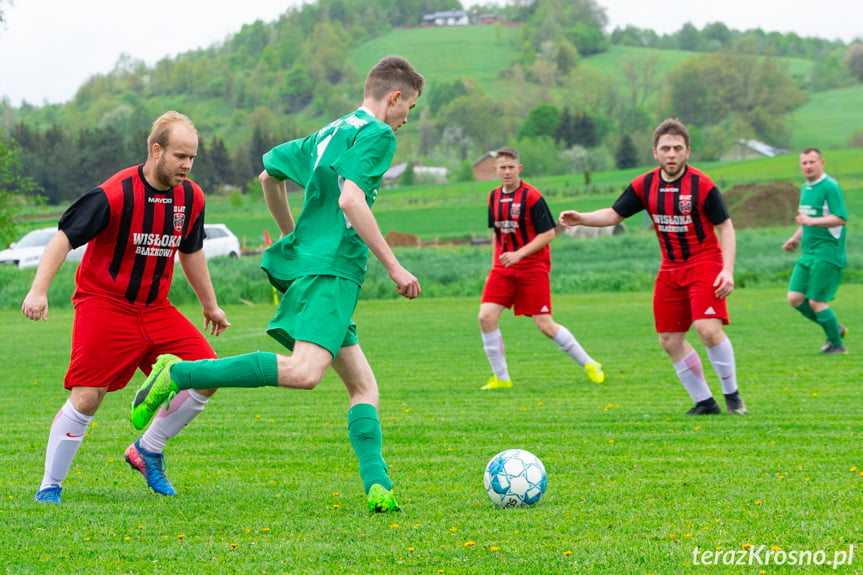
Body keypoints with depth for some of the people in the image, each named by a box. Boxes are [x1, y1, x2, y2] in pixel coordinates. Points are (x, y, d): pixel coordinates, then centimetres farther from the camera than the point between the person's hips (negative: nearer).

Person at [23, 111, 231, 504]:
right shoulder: (114, 194, -18)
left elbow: (191, 253, 20)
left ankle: (148, 450, 13)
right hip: (104, 304, -6)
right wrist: (39, 289, -26)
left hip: (155, 308, 6)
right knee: (86, 398, -15)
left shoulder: (191, 198, 3)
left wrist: (210, 305, 28)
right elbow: (65, 238, -15)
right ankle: (49, 486, 2)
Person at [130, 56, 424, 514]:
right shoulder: (376, 133, -2)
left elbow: (270, 174, 34)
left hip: (303, 259, 11)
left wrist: (293, 234, 44)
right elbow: (350, 199, -16)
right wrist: (393, 266, -13)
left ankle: (377, 484, -6)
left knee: (363, 385, 8)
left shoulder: (331, 133, 25)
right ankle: (178, 373, -27)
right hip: (330, 269, -11)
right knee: (304, 371, -27)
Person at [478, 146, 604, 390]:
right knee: (486, 316, -12)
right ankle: (501, 377, 0)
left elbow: (548, 233, -13)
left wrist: (519, 254, -20)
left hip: (533, 267, -6)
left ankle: (589, 365, 12)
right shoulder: (494, 197, 9)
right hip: (503, 267, 6)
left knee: (545, 325, -7)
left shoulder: (532, 196, -11)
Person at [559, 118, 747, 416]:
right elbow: (615, 214, 9)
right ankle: (704, 402, 14)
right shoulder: (644, 185, 1)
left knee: (708, 329, -22)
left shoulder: (702, 185, -12)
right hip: (670, 269, 5)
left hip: (704, 262, -5)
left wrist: (728, 271, -17)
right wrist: (581, 218, -8)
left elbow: (725, 227, -8)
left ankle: (732, 396, -5)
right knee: (670, 341, 1)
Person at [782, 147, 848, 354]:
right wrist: (797, 237, 20)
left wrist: (811, 221, -28)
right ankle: (835, 328, 18)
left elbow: (841, 219, -21)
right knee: (795, 298, 2)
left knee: (816, 302, -8)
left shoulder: (830, 187, -12)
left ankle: (837, 344, 9)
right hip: (808, 253, 9)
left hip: (827, 253, -9)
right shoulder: (806, 188, 16)